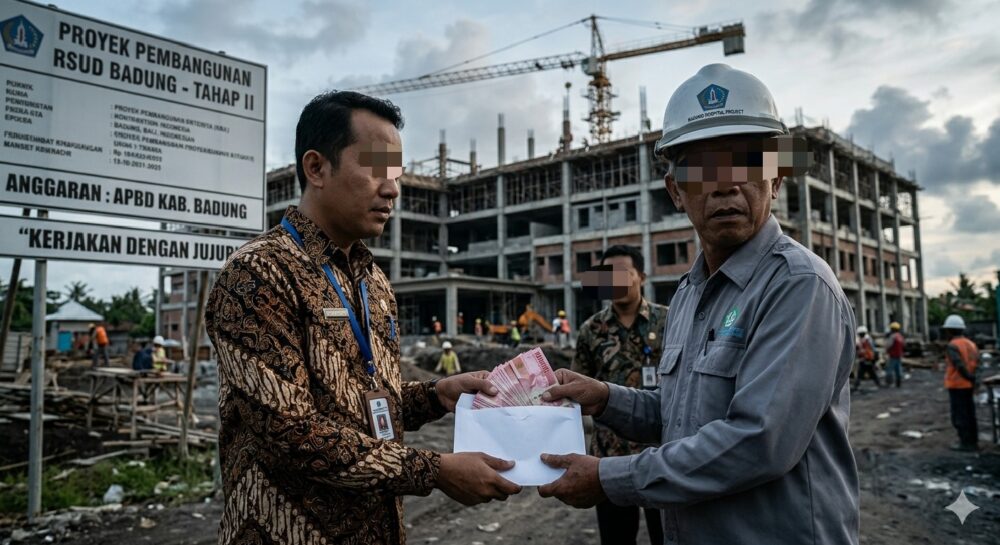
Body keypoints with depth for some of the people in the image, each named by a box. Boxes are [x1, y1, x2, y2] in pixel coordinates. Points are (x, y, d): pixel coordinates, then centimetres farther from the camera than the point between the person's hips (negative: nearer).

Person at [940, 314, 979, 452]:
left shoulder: (952, 346, -15)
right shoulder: (970, 344, 9)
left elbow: (960, 365, -25)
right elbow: (977, 362, 3)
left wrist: (970, 377, -15)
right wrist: (973, 379, 3)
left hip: (957, 385, -8)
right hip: (968, 385, 8)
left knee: (959, 416, -1)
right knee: (970, 414, 15)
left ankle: (966, 443, 1)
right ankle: (973, 441, 22)